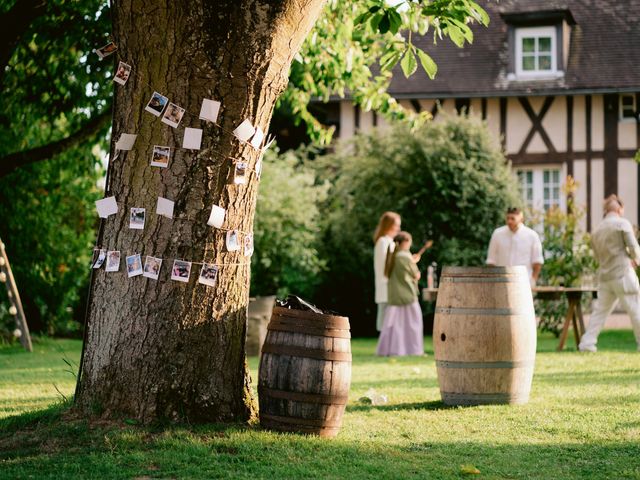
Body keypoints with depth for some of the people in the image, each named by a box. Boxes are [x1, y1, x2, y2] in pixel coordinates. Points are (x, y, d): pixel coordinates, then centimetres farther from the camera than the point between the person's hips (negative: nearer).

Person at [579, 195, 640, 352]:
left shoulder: (597, 231, 14)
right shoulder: (622, 223, -5)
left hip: (604, 276, 6)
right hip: (623, 274, -6)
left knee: (600, 310, 11)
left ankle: (587, 343, 7)